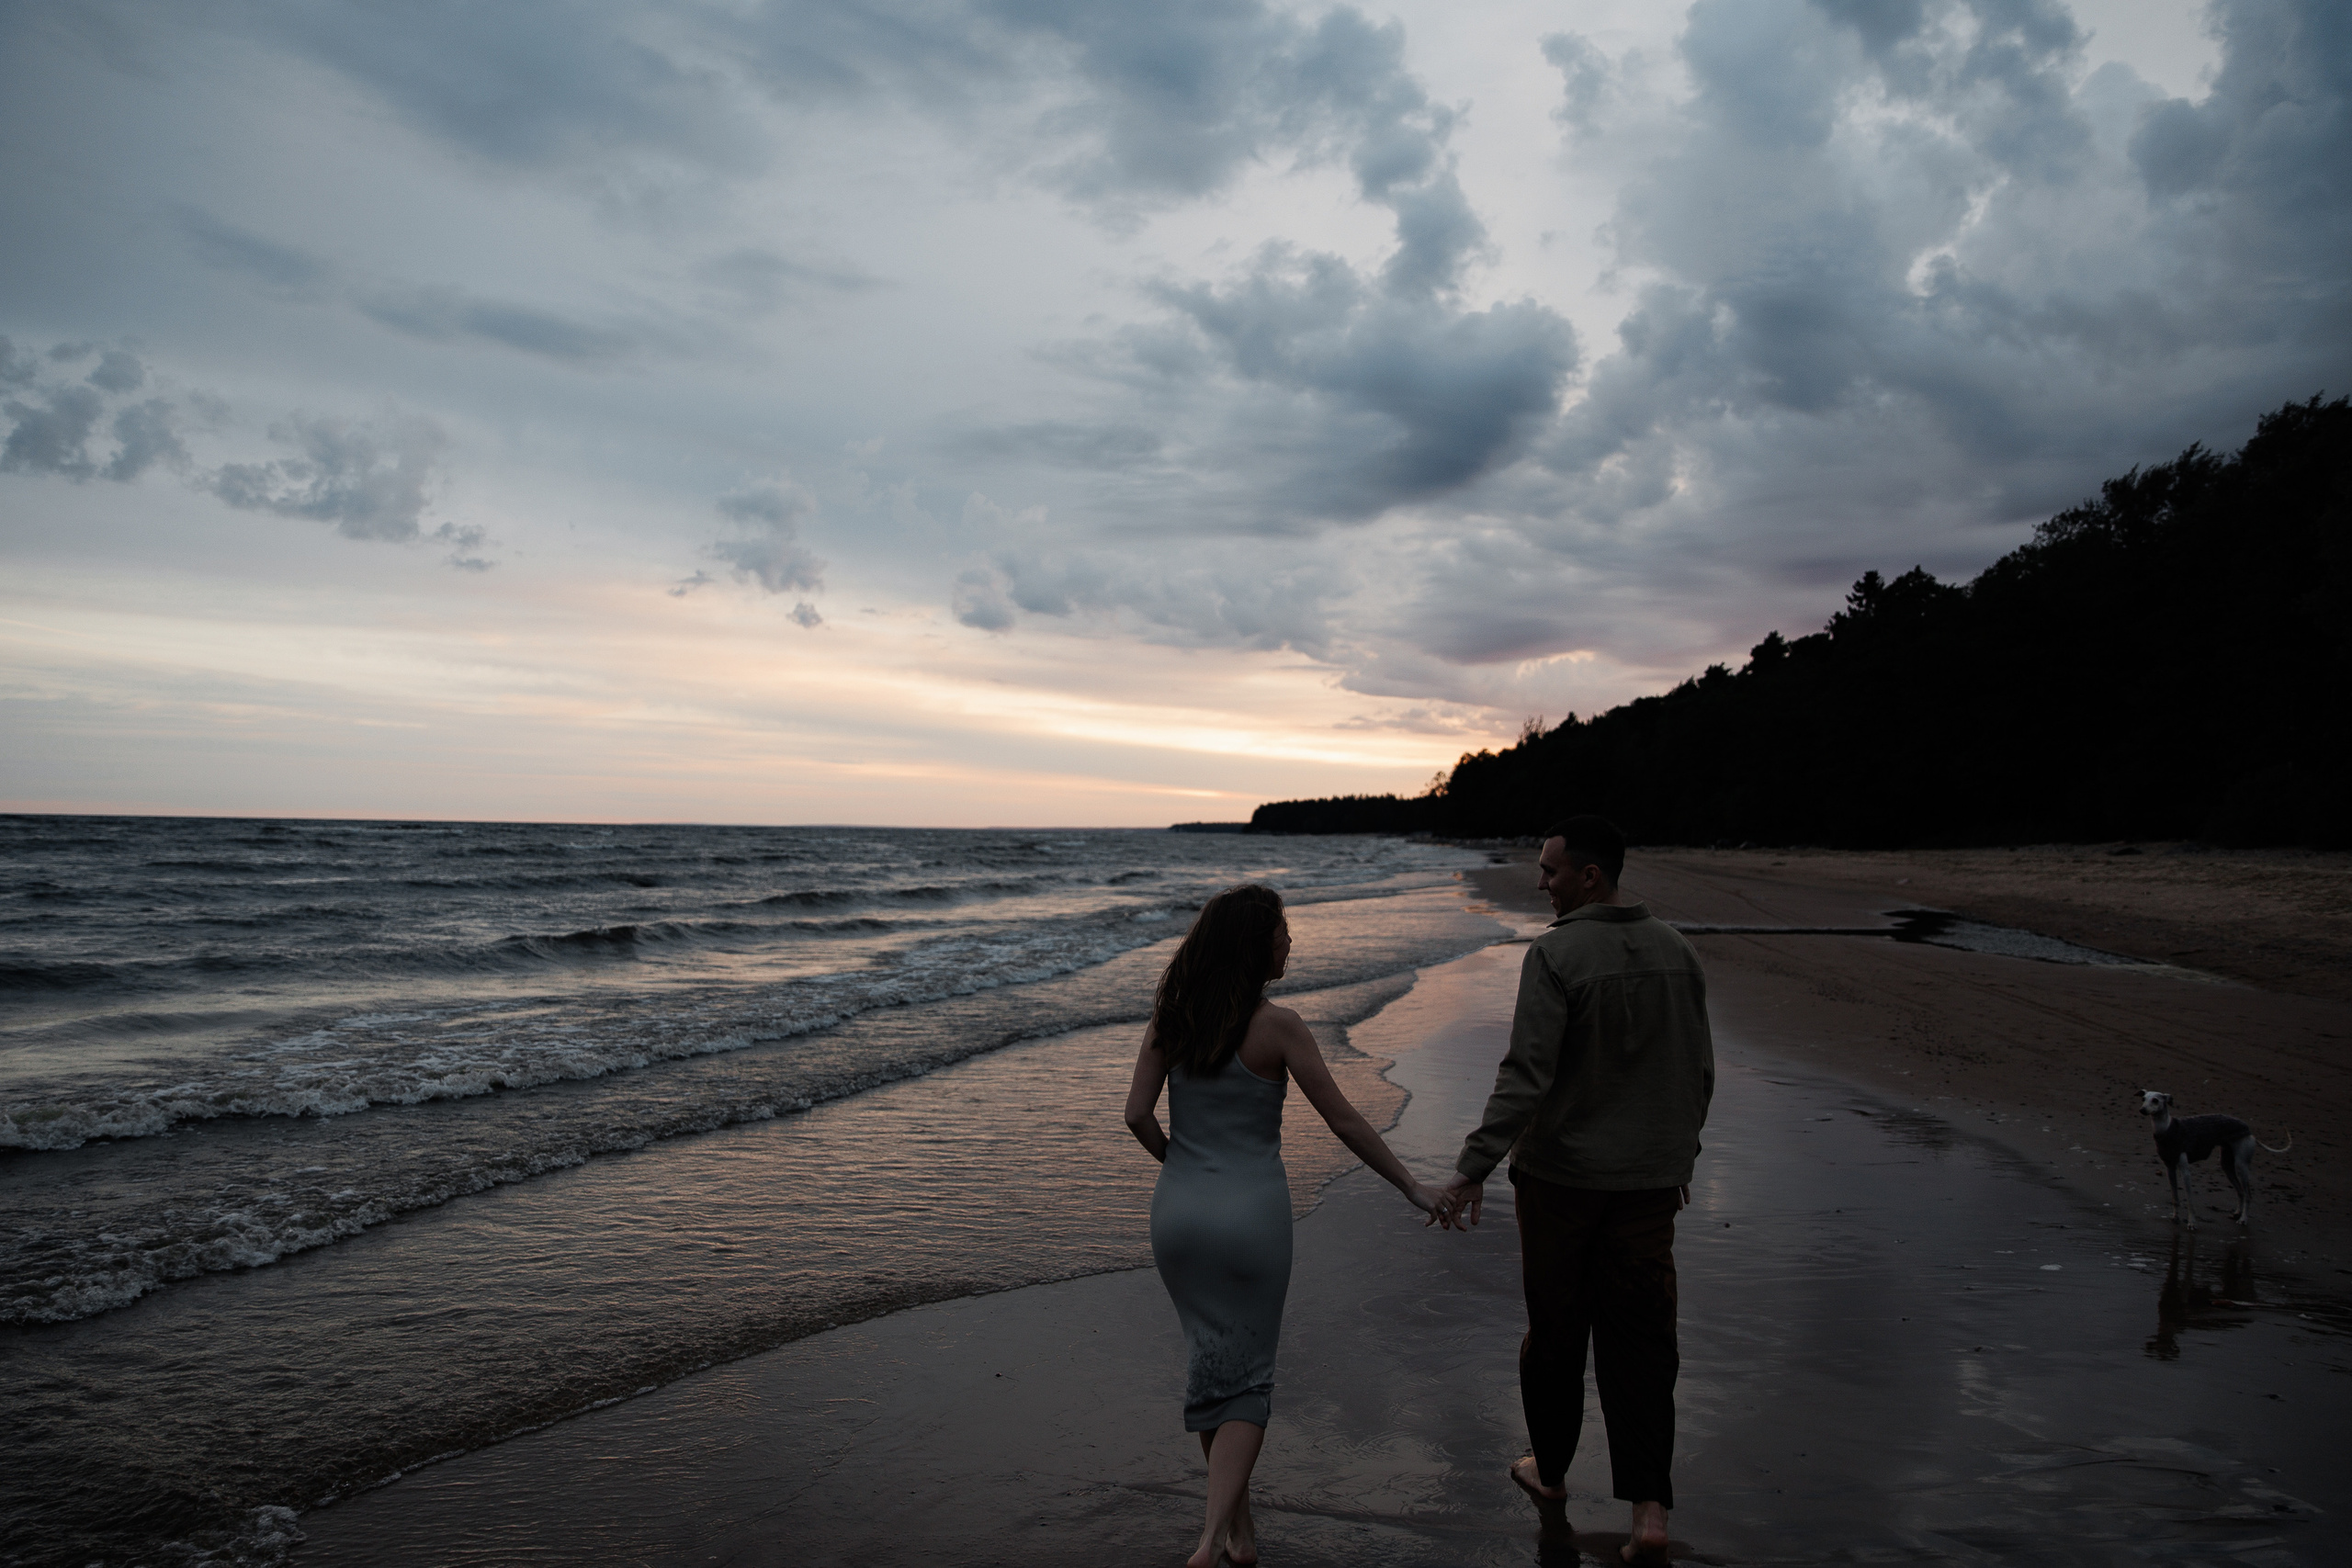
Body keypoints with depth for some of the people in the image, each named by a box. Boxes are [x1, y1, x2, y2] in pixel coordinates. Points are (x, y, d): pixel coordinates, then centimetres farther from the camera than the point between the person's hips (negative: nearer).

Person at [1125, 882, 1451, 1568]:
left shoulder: (1172, 1017, -1)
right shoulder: (1275, 1026, -13)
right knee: (1247, 1377, 9)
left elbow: (1137, 1114, -2)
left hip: (1178, 1210, 4)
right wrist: (1413, 1187, 1)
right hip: (1252, 1214, -4)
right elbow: (1344, 1120, -9)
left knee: (1211, 1363, 18)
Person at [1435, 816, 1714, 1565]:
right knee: (1640, 1338, 8)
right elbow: (1699, 1070, 10)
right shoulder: (1676, 950, 3)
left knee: (1555, 1327, 13)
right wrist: (1681, 1154, 22)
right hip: (1648, 1178, 4)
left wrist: (1475, 1165, -23)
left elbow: (1527, 1074, -24)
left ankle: (1550, 1469, 31)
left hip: (1561, 1172, -4)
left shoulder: (1555, 955, -16)